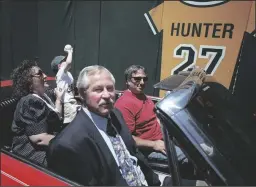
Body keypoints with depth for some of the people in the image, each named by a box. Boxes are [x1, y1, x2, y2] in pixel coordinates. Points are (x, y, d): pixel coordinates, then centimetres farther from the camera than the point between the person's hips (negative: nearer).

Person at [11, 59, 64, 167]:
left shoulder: (42, 97, 9)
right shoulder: (31, 103, -18)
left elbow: (56, 119, 16)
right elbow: (39, 138, -24)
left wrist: (58, 98, 17)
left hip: (47, 148, 9)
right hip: (33, 153, -9)